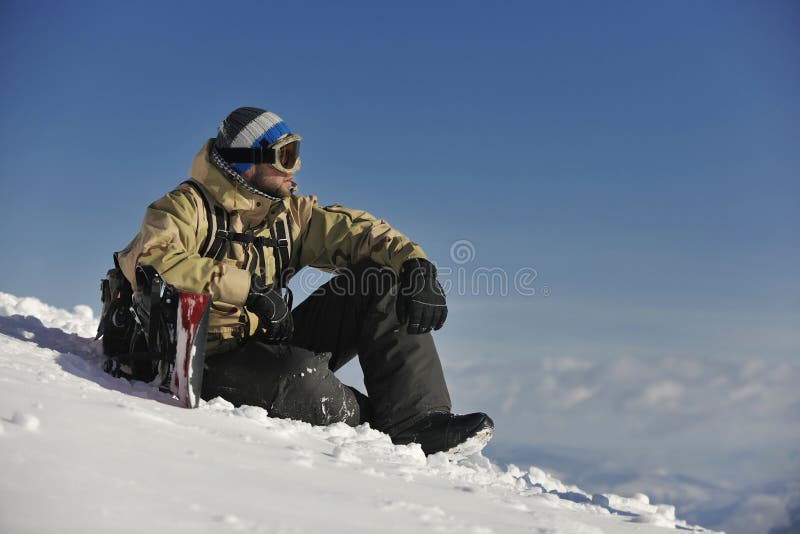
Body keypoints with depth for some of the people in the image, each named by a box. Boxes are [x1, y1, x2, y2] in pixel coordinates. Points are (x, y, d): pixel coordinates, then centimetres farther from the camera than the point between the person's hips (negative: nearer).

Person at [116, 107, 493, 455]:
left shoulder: (290, 213, 10)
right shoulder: (187, 206, -9)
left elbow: (353, 229, 8)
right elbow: (146, 259, -27)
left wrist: (415, 263, -13)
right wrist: (249, 286, -29)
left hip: (275, 346, 7)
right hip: (214, 363, -7)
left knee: (382, 282, -6)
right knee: (301, 374, -39)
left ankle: (418, 421, -15)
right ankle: (384, 428, -9)